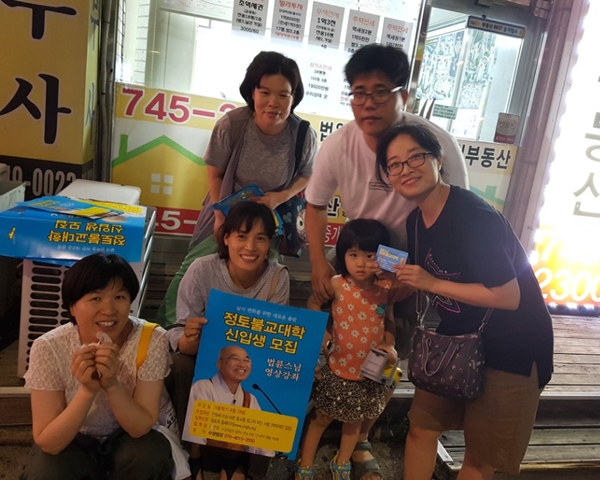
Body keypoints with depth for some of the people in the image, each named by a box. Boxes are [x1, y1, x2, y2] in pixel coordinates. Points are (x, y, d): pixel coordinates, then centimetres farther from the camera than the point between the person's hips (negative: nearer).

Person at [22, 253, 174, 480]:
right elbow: (47, 443, -21)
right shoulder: (48, 348, -22)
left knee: (150, 457, -30)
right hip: (72, 442, 0)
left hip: (127, 437, 0)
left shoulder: (152, 340, -23)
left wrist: (112, 385, -39)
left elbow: (141, 427, -21)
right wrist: (87, 390, -38)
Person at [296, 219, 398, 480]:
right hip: (338, 369, -2)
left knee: (354, 421, 22)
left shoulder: (386, 290, -9)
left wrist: (390, 346, -7)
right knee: (322, 418, 15)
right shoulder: (337, 285, -15)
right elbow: (313, 303, 2)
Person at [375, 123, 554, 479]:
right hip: (457, 342, 7)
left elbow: (508, 297, -27)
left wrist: (432, 283, -24)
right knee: (422, 428, 13)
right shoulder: (417, 220, -1)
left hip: (511, 349, -7)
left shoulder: (473, 216, -27)